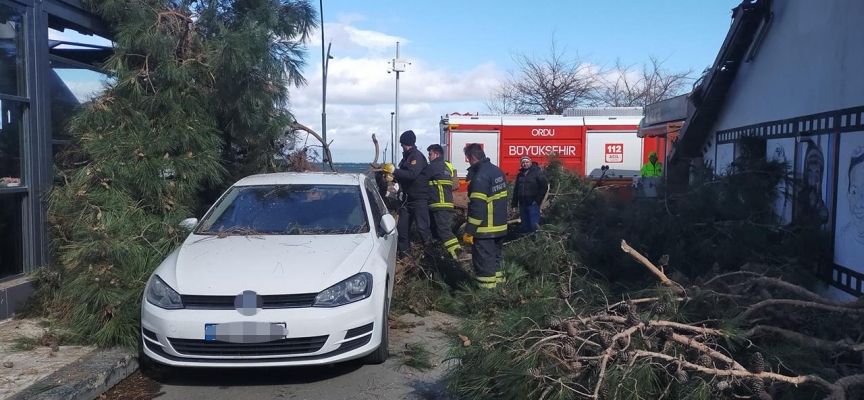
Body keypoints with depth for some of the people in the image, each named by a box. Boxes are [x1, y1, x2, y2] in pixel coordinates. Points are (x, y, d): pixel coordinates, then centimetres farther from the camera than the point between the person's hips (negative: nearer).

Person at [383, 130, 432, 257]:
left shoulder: (417, 156, -14)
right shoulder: (407, 156, 14)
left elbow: (412, 174, -29)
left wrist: (394, 170, -27)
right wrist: (393, 175, 8)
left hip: (420, 198, -9)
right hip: (408, 198, 9)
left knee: (422, 227, -13)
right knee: (402, 226, 10)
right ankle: (403, 251, 21)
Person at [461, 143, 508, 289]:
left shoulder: (480, 177, -20)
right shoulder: (498, 171, 10)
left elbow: (477, 208, -24)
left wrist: (469, 231, -19)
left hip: (485, 229, -9)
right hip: (500, 226, 10)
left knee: (484, 261, -2)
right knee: (495, 257, 21)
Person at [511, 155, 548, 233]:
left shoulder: (537, 173, -4)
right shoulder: (520, 175, 14)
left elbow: (544, 186, -8)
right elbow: (516, 190, 15)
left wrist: (538, 200, -11)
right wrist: (514, 203, 9)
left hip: (533, 204, -6)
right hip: (522, 204, 6)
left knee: (534, 226, -9)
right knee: (525, 226, 11)